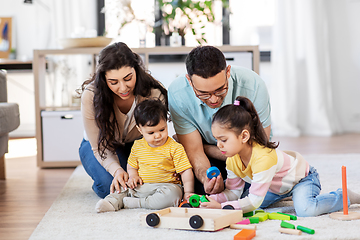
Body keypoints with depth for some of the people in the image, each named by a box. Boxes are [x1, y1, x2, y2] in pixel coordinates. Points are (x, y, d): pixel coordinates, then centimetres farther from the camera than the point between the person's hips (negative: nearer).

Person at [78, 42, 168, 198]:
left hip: (138, 145, 1)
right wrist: (116, 169, -42)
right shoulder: (91, 96, -30)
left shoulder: (154, 95, -27)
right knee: (110, 186, -30)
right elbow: (100, 146, -22)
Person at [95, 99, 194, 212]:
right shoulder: (137, 146, 8)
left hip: (166, 185, -4)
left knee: (172, 194, -34)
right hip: (140, 186, 5)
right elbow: (132, 166, 22)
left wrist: (188, 192, -15)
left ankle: (138, 203, -27)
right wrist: (133, 176, 0)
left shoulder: (175, 148, -5)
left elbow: (186, 171, -6)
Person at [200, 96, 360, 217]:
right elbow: (233, 192, -7)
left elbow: (254, 201, -38)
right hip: (276, 186, 9)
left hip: (302, 178, -8)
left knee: (305, 210, -33)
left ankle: (344, 196, -5)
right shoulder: (232, 160, -15)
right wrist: (213, 199, -27)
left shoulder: (263, 158, -41)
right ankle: (284, 195, 29)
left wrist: (221, 207, -40)